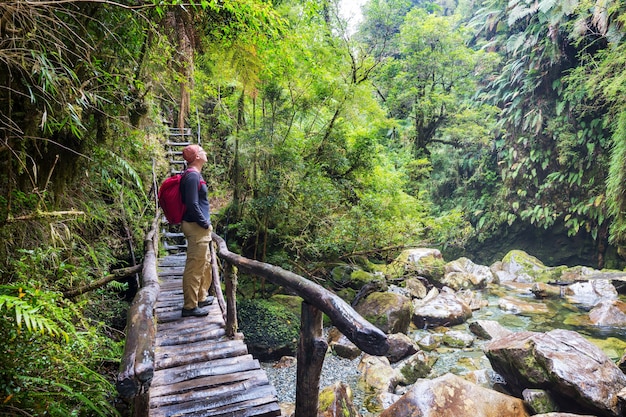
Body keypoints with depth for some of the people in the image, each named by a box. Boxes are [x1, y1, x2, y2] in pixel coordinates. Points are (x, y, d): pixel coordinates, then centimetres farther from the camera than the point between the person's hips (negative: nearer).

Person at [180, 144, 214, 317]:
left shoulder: (196, 174, 14)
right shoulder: (192, 176, -17)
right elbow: (192, 204, -22)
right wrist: (205, 224, -15)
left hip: (200, 227, 11)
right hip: (197, 227, -11)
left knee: (205, 263, 20)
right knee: (194, 267, -4)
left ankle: (201, 297, 32)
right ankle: (190, 306, 5)